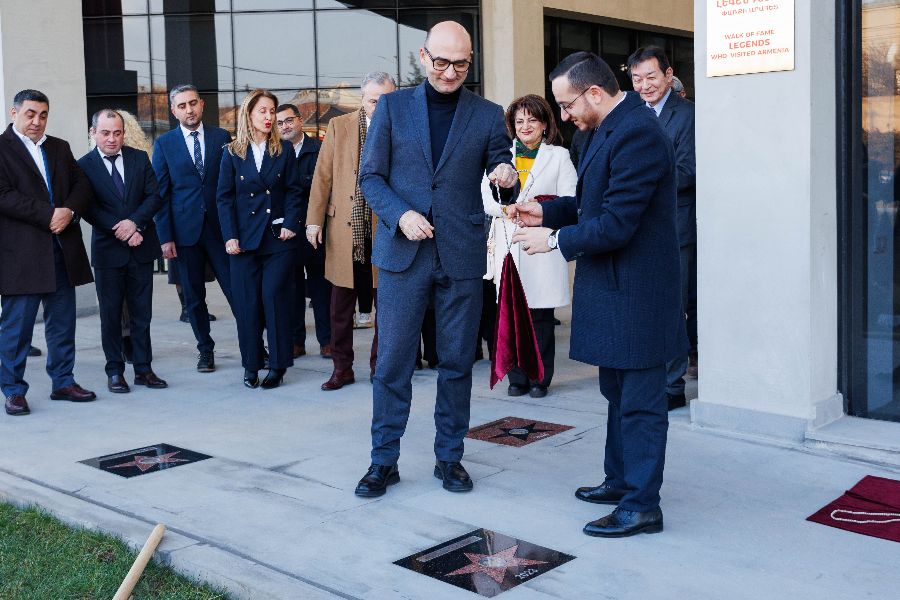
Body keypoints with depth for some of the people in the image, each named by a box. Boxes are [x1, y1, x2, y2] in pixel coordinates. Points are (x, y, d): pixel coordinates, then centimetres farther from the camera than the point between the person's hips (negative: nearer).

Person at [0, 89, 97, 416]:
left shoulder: (60, 148, 17)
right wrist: (49, 215, -17)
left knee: (63, 322, 11)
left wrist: (70, 211, -10)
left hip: (62, 250, 6)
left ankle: (63, 382, 21)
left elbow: (82, 185, 10)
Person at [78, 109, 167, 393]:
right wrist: (120, 231, -15)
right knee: (111, 314, 5)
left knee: (142, 313, 7)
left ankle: (143, 369, 15)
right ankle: (115, 371, 15)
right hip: (108, 250, -2)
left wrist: (134, 223, -15)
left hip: (141, 247, 2)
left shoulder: (140, 158, 6)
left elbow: (154, 196, 0)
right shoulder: (84, 165, -2)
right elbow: (88, 209, -7)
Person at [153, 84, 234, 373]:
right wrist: (165, 236, -4)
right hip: (186, 230, 0)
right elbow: (160, 193, 3)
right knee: (194, 295, 8)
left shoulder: (222, 137, 5)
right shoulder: (164, 144, 4)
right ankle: (205, 350, 20)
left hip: (221, 227, 0)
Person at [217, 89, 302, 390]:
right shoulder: (232, 153, 5)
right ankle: (251, 364, 13)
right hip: (245, 238, 1)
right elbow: (224, 196, 4)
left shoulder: (284, 150, 6)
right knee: (247, 301, 1)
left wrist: (290, 224, -7)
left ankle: (278, 365, 3)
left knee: (274, 295, -7)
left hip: (279, 237, -1)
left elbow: (293, 190, 5)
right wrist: (230, 236, -4)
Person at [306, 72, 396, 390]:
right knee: (341, 304, 6)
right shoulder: (339, 126, 6)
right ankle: (342, 367, 18)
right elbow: (322, 176, 5)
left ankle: (380, 365, 21)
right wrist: (314, 220, 0)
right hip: (345, 229, 1)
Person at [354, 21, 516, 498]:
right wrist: (399, 214, -13)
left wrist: (507, 176, -18)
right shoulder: (393, 106, 5)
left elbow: (500, 170, 7)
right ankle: (383, 461, 14)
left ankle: (449, 457, 22)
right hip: (403, 253, -1)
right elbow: (371, 176, 4)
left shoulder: (487, 115, 6)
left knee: (457, 363, 8)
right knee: (392, 362, 2)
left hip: (461, 256, 1)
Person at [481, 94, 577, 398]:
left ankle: (540, 378, 8)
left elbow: (569, 201, 1)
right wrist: (506, 209, -10)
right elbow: (485, 197, 9)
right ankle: (517, 378, 9)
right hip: (508, 243, 2)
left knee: (541, 313, -1)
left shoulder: (558, 156, 9)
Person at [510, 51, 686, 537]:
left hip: (633, 292, -11)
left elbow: (615, 224, -25)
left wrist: (554, 239, -14)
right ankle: (621, 481, 36)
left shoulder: (636, 135, -22)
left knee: (639, 401, 0)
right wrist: (547, 212, 7)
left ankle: (641, 506, 10)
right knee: (618, 392, 21)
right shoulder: (611, 129, 11)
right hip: (614, 289, 11)